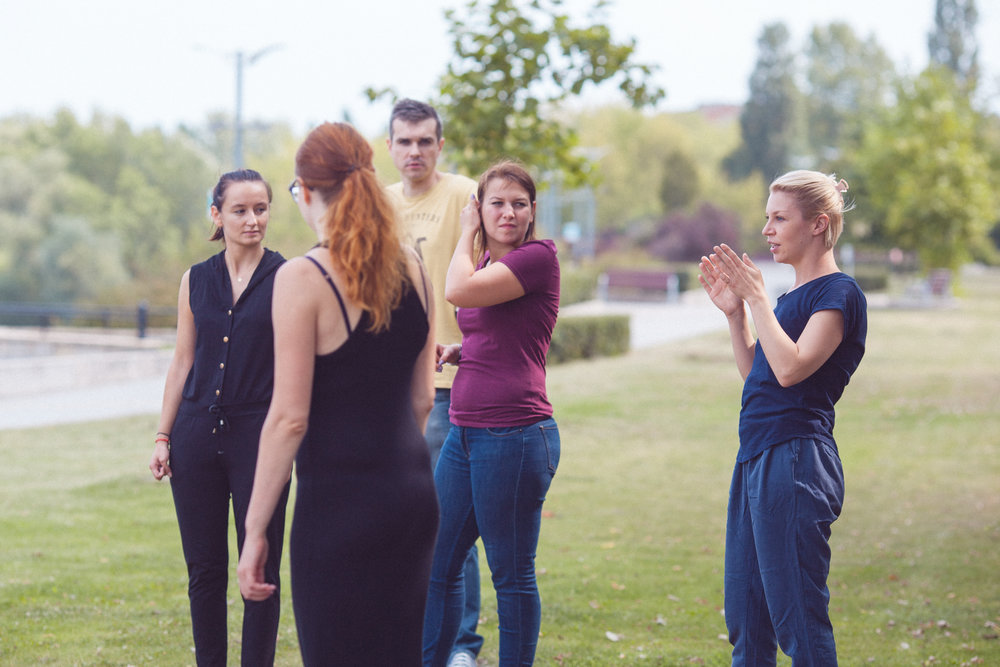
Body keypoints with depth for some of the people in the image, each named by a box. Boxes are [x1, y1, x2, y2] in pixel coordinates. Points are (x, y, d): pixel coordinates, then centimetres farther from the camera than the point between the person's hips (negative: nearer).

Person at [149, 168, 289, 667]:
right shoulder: (197, 280, 9)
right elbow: (183, 362, 12)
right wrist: (162, 437, 9)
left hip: (259, 433, -3)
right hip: (198, 433, 3)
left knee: (259, 568, -1)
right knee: (204, 568, 8)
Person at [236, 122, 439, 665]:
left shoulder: (303, 280, -12)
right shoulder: (411, 269, 7)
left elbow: (290, 417, -14)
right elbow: (422, 399, 12)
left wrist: (255, 529, -9)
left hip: (339, 502, -7)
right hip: (413, 495, 7)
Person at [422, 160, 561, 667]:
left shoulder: (538, 257, -9)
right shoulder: (485, 261, 16)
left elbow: (459, 290, -19)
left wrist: (466, 233, -3)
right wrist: (454, 353, 9)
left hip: (514, 434, -9)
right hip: (466, 433, 9)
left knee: (511, 575, 1)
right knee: (437, 564, 12)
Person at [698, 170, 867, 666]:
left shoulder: (839, 293, -10)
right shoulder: (794, 294, 17)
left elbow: (791, 368, -21)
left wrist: (757, 298, -15)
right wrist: (734, 312, 12)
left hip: (796, 462, -10)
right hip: (757, 458, 10)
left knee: (797, 616, -6)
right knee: (745, 617, 14)